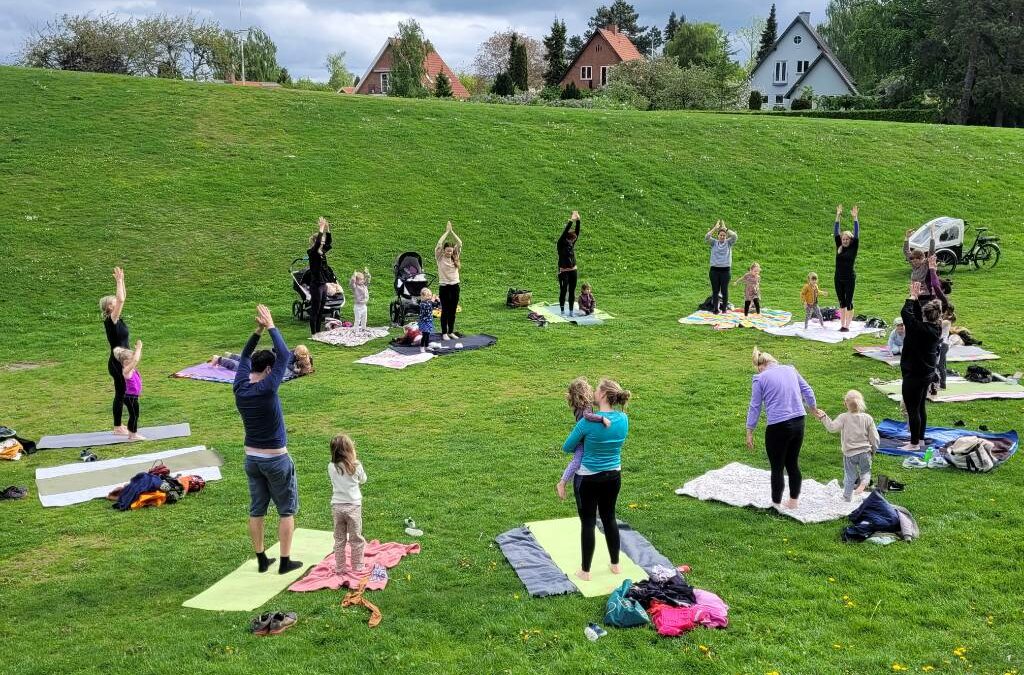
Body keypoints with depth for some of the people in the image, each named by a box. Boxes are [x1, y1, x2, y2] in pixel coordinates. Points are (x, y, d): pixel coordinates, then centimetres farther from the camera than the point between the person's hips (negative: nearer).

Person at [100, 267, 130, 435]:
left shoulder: (116, 319, 6)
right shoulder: (111, 320, -17)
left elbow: (122, 298, 13)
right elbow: (121, 300, -28)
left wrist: (121, 281, 6)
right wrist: (118, 281, -22)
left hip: (121, 362, 9)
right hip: (117, 363, -9)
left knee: (122, 393, 15)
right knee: (120, 393, -1)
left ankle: (119, 424, 24)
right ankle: (118, 427, 8)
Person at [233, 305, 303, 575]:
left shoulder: (240, 388, -5)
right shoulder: (266, 389, -22)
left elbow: (245, 357, 11)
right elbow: (284, 355, -16)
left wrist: (258, 331, 5)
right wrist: (270, 327, -9)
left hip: (251, 459, 6)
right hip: (276, 460, -6)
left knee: (256, 510, 13)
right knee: (287, 511, 7)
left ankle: (261, 559, 21)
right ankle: (285, 561, 10)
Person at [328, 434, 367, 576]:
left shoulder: (331, 467, -7)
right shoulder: (356, 466, -12)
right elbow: (363, 480, 8)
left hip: (337, 506, 2)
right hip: (353, 506, -2)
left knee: (339, 539, 13)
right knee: (356, 538, 11)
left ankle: (340, 568, 18)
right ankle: (357, 567, 18)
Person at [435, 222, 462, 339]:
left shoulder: (455, 257, 5)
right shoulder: (440, 258, -5)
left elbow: (459, 244, -2)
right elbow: (439, 245, -18)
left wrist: (452, 232, -8)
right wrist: (447, 232, -14)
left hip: (455, 286, 4)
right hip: (444, 287, -4)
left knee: (453, 310, 9)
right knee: (445, 310, 1)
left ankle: (451, 331, 19)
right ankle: (444, 333, 9)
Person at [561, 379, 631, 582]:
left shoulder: (587, 422, -23)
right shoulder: (623, 419, -7)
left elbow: (567, 447, -9)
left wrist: (582, 446, 12)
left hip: (588, 479, -5)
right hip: (613, 477, 5)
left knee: (588, 522, 6)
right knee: (609, 517, 20)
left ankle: (585, 571, 17)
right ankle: (615, 564, 32)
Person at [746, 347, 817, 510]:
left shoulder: (760, 379, -4)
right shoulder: (790, 370, 9)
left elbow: (754, 408, -3)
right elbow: (807, 391, 15)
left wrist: (749, 433, 3)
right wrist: (813, 408, 33)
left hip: (778, 427, -5)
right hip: (798, 423, 5)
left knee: (777, 468, 8)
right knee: (793, 464, 18)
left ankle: (776, 504, 18)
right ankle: (793, 501, 27)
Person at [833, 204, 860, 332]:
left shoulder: (853, 248, -2)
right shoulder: (839, 247, 6)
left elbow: (857, 234, -11)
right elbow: (835, 233, 2)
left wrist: (855, 218, -17)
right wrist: (838, 217, -4)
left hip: (850, 278, -4)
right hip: (838, 278, 4)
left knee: (849, 302, 0)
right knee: (841, 302, 9)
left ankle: (847, 325, 3)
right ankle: (842, 325, 14)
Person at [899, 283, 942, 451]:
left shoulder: (921, 329, -24)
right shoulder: (935, 328, 1)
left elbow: (906, 314, -25)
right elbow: (918, 316, 13)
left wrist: (913, 297, -13)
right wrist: (916, 297, 8)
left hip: (914, 376, -9)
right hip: (928, 374, 9)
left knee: (912, 410, 1)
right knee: (920, 407, 19)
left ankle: (915, 444, 8)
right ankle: (920, 439, 29)